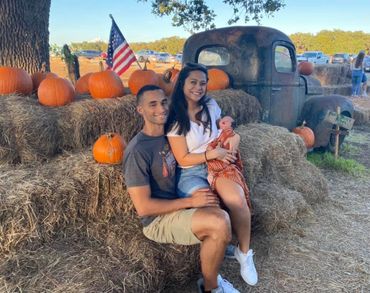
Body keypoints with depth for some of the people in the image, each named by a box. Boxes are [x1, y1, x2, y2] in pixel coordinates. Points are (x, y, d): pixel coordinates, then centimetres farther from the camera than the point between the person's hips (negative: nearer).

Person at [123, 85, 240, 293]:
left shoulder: (169, 134, 4)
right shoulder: (137, 151, -21)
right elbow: (143, 207, -21)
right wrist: (191, 201, -18)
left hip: (177, 205, 8)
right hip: (158, 219, -8)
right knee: (220, 224, -25)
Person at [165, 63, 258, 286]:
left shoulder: (211, 106, 7)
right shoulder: (176, 119, -6)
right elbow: (183, 159, -7)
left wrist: (235, 136, 0)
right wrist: (212, 153, -17)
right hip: (190, 173, -3)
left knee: (237, 199, -29)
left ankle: (244, 253, -4)